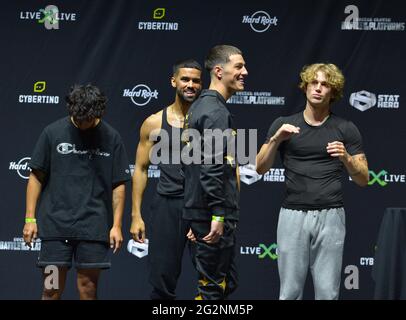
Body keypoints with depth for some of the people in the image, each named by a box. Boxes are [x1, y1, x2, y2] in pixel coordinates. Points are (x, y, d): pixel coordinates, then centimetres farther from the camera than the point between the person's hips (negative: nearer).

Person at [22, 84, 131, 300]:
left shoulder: (111, 138, 2)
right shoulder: (53, 133, 1)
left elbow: (119, 184, 6)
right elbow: (36, 177, 5)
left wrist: (116, 225, -1)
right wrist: (30, 218, 0)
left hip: (94, 227, 0)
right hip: (55, 224, 0)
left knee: (88, 287, 2)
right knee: (52, 288, -1)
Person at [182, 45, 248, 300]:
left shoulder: (200, 106, 17)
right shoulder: (216, 112, -15)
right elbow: (212, 167, -23)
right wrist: (218, 214, -23)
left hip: (201, 210, 10)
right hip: (214, 213, -10)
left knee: (227, 282, 15)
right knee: (214, 288, -6)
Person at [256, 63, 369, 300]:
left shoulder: (346, 129, 4)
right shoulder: (284, 125, 7)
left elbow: (363, 179, 3)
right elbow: (261, 168, 1)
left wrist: (346, 158, -17)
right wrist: (276, 139, -16)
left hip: (330, 216, -1)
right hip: (293, 215, 1)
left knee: (328, 292, 0)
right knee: (290, 292, 2)